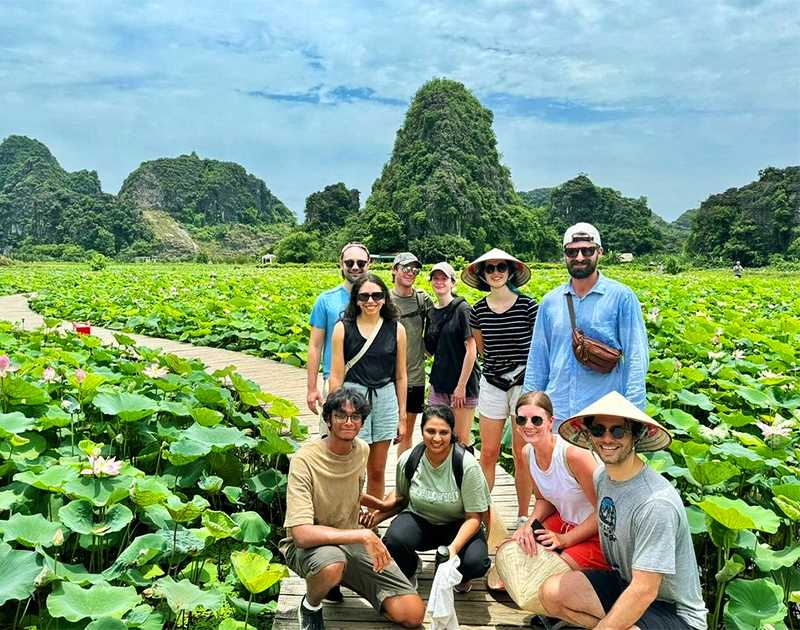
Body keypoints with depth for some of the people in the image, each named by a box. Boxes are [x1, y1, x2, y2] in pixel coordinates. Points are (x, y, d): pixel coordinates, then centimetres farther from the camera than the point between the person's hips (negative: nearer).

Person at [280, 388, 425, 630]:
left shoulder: (362, 450, 0)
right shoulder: (305, 459, -22)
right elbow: (301, 534, -30)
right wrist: (363, 535, -30)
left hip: (351, 540, 6)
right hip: (307, 546, -5)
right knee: (331, 565, -42)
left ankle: (335, 580, 15)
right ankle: (310, 605, -4)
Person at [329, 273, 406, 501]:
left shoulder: (396, 330, 2)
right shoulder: (343, 328, -3)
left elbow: (400, 376, 8)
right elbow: (336, 375, -2)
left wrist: (402, 415, 9)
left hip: (386, 400, 2)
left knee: (377, 471, 13)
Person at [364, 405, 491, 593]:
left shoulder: (467, 465, -20)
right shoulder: (408, 459, -10)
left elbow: (474, 517, -15)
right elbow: (401, 498, 10)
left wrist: (453, 548, -31)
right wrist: (382, 511, -11)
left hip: (458, 525, -1)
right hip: (419, 519, 2)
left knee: (475, 563, -31)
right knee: (394, 539, -32)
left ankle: (461, 577, 10)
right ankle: (407, 577, 6)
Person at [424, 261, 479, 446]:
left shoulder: (461, 309, -8)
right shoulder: (431, 313, 10)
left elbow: (471, 350, -13)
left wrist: (461, 386, -14)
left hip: (462, 384, -6)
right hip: (439, 384, 6)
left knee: (461, 439, 0)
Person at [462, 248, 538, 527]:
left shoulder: (527, 305, -9)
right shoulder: (478, 310, 2)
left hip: (524, 384, -3)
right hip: (492, 385, 3)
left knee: (522, 454, 7)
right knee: (488, 453, 6)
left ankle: (523, 516, 21)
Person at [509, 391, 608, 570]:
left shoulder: (574, 454, -30)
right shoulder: (528, 452, -6)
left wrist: (565, 539, -18)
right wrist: (529, 524, -12)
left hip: (597, 534, -6)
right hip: (563, 521, 7)